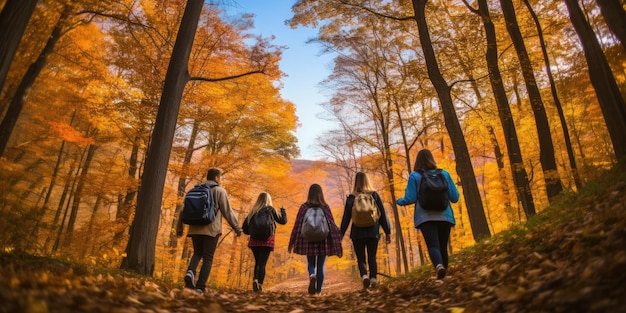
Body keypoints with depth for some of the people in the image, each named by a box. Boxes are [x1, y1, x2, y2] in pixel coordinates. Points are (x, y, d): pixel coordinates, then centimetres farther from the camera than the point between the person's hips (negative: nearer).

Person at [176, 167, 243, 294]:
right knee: (207, 258, 4)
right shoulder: (219, 191, -2)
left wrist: (179, 227, 22)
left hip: (195, 229, 4)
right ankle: (200, 287, -1)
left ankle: (190, 272, -7)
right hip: (211, 229, -4)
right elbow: (228, 212, -5)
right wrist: (237, 228, 2)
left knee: (197, 253, 20)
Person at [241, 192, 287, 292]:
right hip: (267, 240, -3)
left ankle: (255, 279, -3)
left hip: (254, 240, 3)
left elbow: (245, 227, 6)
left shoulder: (253, 211, 9)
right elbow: (283, 221, 5)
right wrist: (283, 211, 21)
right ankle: (259, 284, -10)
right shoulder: (270, 209, 0)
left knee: (257, 262, 16)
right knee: (262, 263, 0)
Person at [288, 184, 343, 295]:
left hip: (308, 241, 0)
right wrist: (337, 243, 2)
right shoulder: (325, 207, -4)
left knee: (311, 264, 14)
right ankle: (318, 290, 17)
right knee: (320, 266, 15)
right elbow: (332, 225, -4)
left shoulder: (304, 207, -4)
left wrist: (291, 242, 4)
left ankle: (312, 276, -16)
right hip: (323, 241, 0)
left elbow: (297, 225, -3)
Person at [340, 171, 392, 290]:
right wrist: (387, 232, 7)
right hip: (373, 232, 1)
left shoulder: (351, 198, -1)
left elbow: (346, 218, 1)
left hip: (357, 233, -1)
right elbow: (383, 215, 2)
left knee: (360, 259, 9)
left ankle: (364, 276, -15)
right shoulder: (374, 195, 1)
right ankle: (373, 278, -7)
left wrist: (341, 235, 7)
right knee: (372, 257, 10)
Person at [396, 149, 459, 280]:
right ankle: (443, 275, 16)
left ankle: (439, 265, -39)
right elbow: (455, 197, 7)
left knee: (433, 245, -12)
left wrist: (399, 201, 16)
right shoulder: (444, 174, 7)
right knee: (443, 247, 12)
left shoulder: (414, 176, 1)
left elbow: (410, 199, -4)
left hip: (426, 217, -3)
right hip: (444, 216, 3)